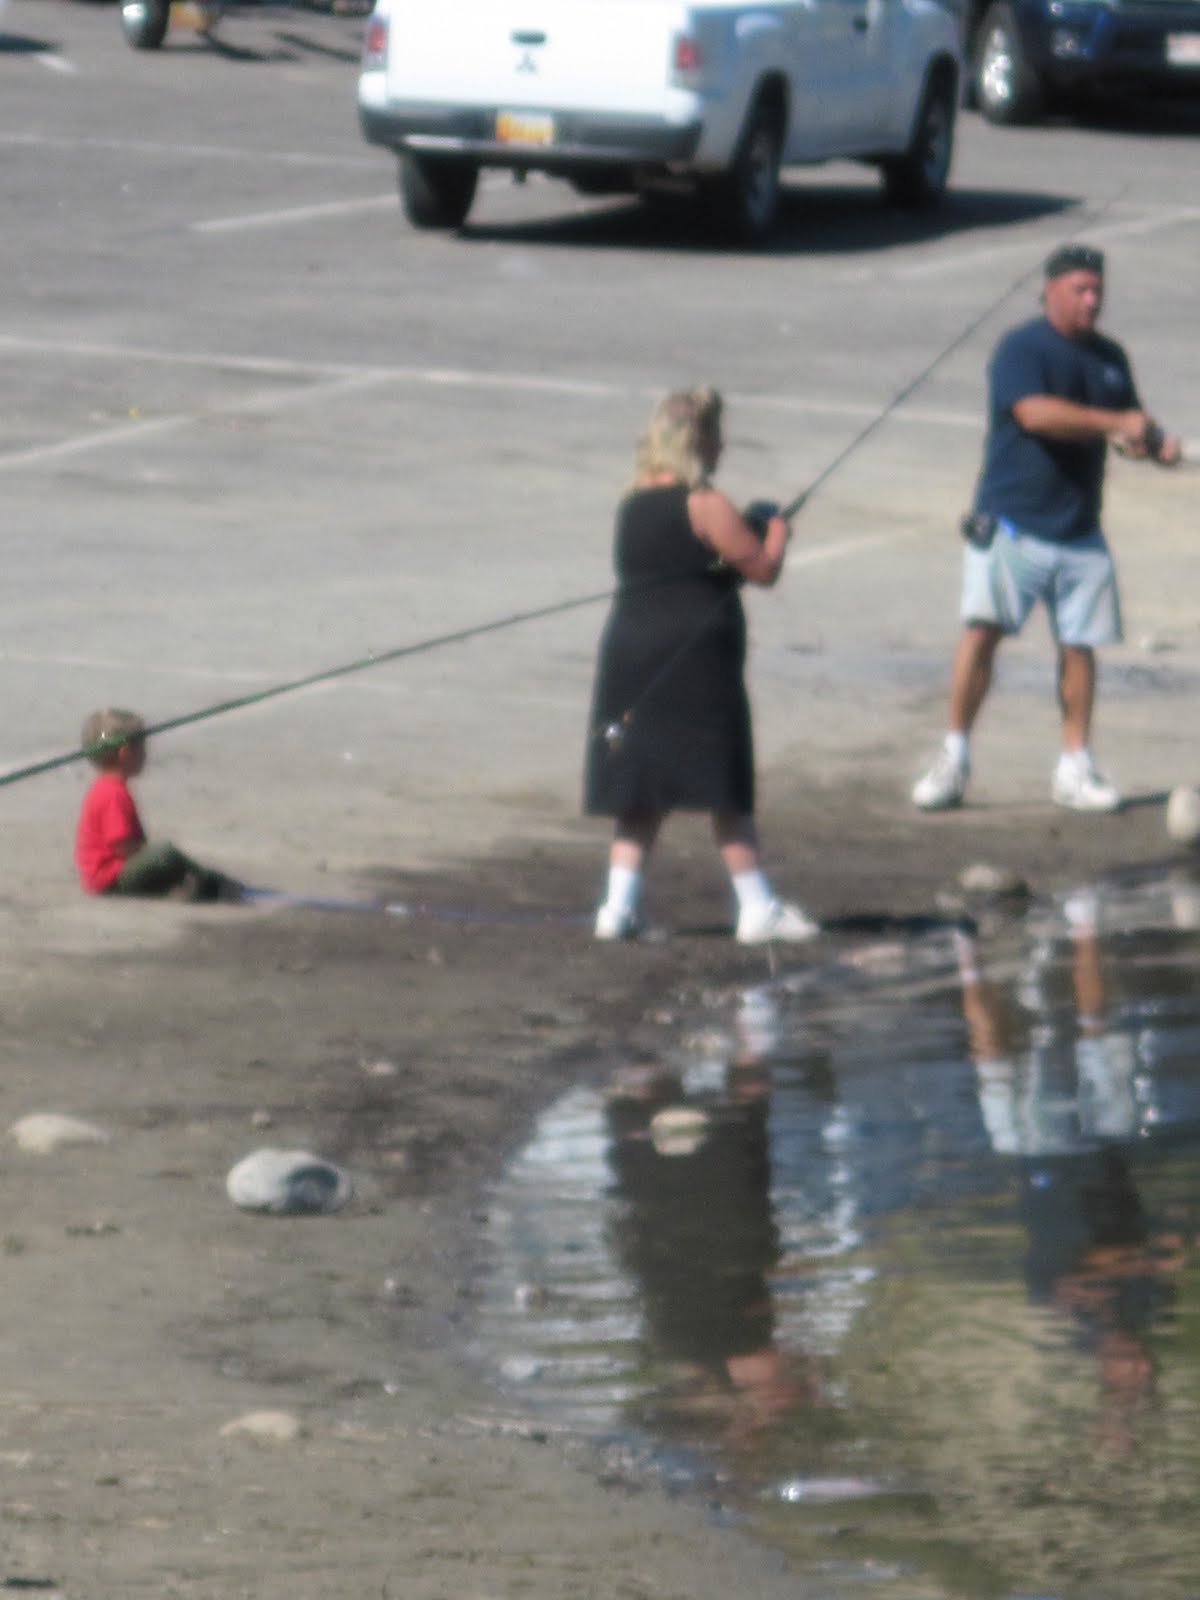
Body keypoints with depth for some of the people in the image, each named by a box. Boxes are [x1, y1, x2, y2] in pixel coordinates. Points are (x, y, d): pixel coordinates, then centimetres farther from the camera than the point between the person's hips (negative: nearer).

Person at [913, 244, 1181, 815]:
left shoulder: (1109, 358, 14)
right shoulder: (1021, 349, -8)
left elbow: (1133, 421, 25)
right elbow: (1036, 412, -24)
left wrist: (1155, 442, 1)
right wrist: (1114, 423, -27)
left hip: (1080, 532, 6)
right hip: (1011, 523, -6)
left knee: (1079, 644, 6)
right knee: (982, 628, -13)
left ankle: (1075, 768, 15)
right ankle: (954, 758, -4)